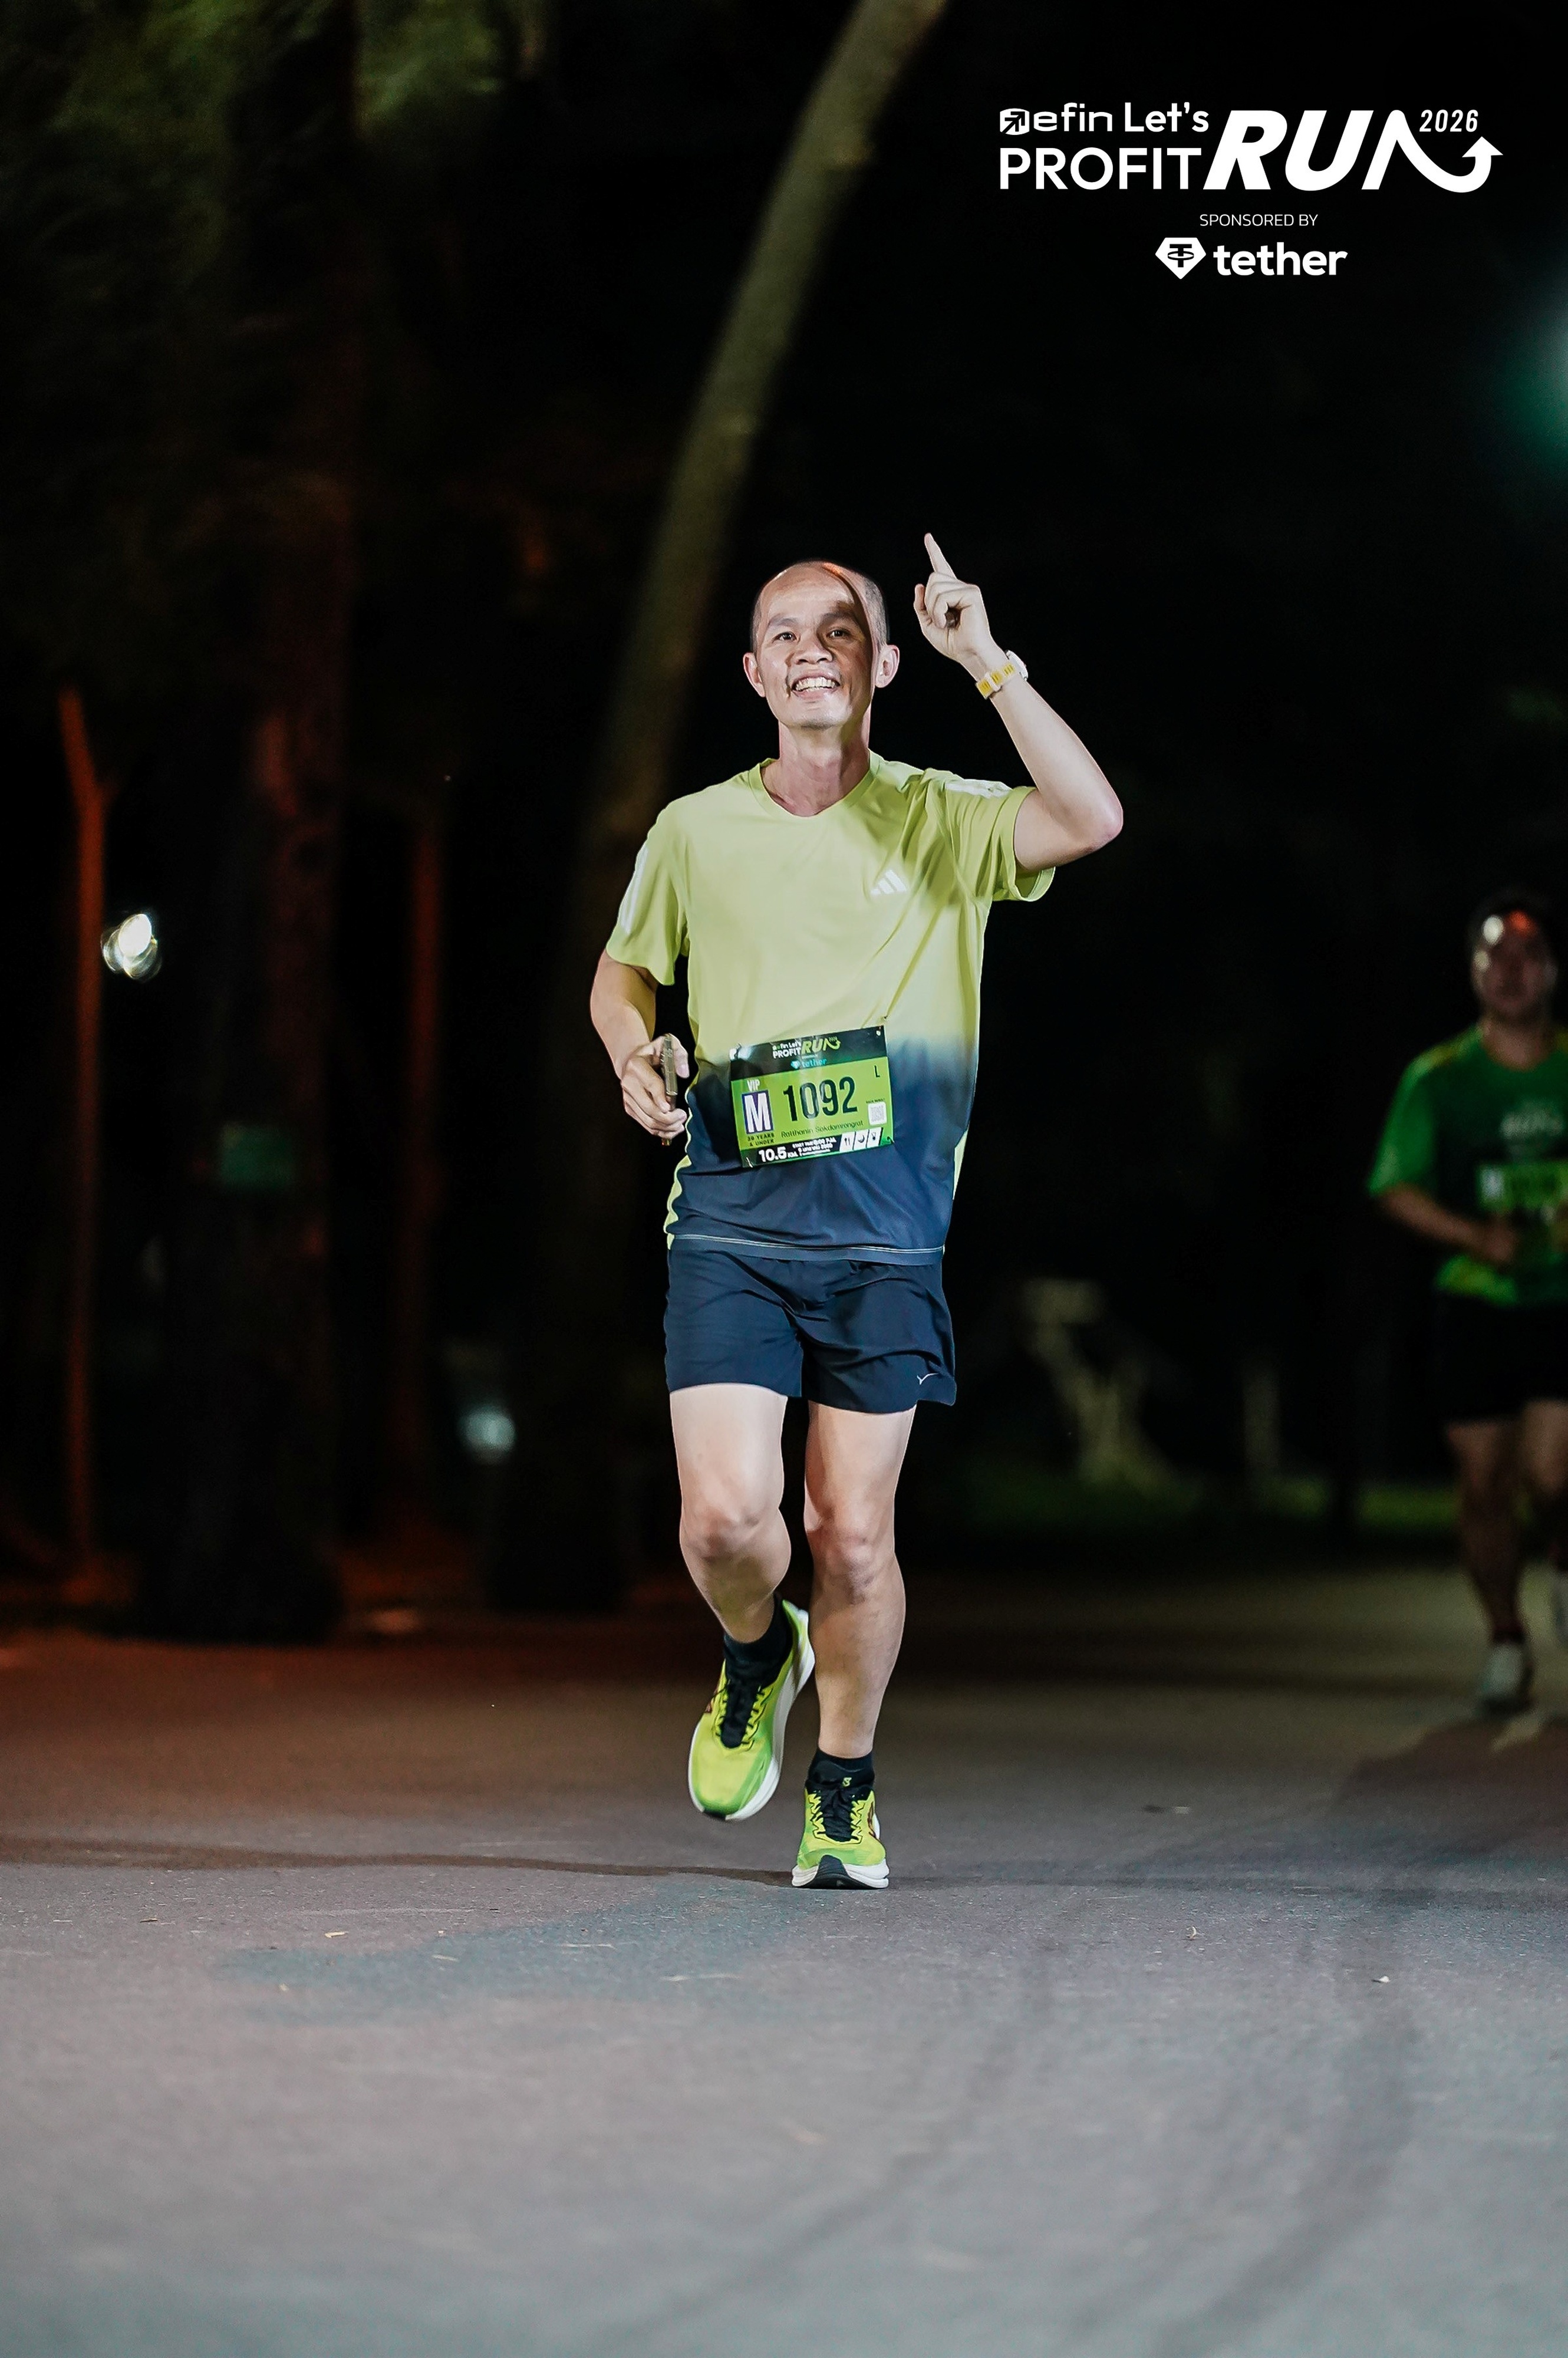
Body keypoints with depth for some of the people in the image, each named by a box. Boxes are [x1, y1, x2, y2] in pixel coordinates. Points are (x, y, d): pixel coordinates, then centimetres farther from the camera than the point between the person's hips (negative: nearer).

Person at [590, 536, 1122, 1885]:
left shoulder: (940, 823, 3)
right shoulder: (697, 833, 8)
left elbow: (1091, 821, -15)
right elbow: (623, 969, 24)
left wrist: (987, 662, -17)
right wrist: (635, 1053, 2)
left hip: (886, 1231, -1)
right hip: (731, 1221, 1)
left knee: (853, 1532, 0)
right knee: (725, 1512, -13)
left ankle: (847, 1794, 21)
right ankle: (756, 1658, 23)